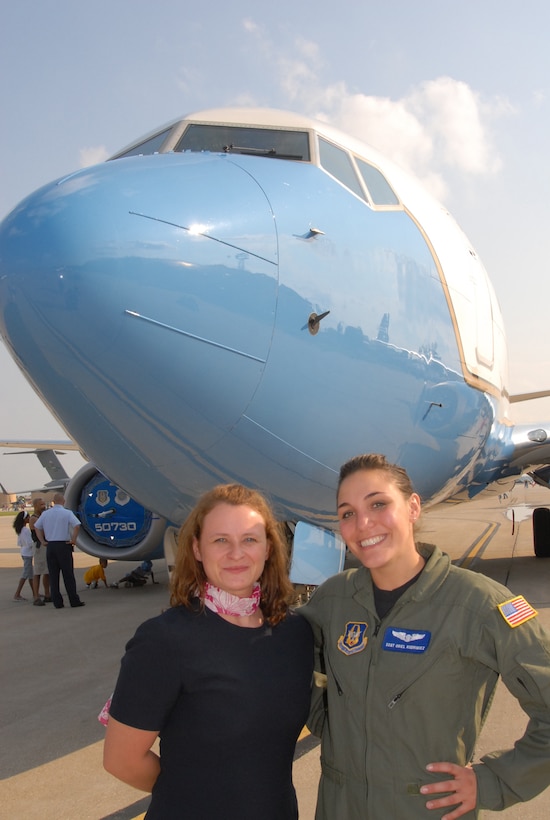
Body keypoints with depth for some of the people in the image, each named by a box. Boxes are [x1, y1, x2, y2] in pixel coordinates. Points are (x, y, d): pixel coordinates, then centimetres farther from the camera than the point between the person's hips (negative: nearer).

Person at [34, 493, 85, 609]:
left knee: (53, 575, 7)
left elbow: (37, 527, 14)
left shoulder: (45, 513, 7)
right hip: (64, 545, -4)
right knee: (68, 575, 1)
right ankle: (74, 601, 4)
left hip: (50, 546, 4)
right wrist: (73, 539, -9)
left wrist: (42, 541, 15)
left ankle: (57, 602, 7)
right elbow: (77, 525, -19)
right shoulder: (67, 513, -6)